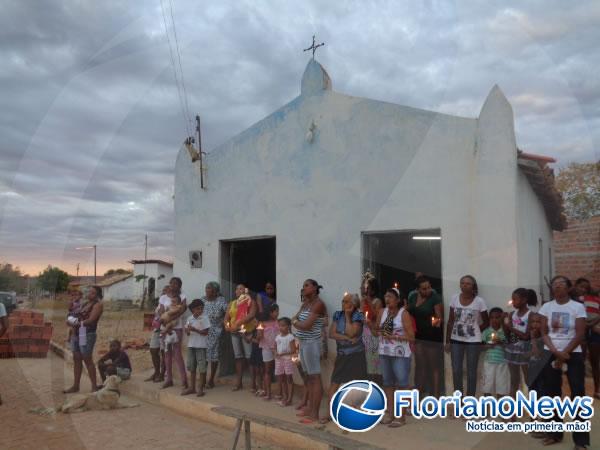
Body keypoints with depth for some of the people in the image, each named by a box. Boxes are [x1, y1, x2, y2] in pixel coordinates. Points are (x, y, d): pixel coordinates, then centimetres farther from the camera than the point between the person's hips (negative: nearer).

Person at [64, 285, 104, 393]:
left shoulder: (97, 305, -4)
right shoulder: (85, 304, 19)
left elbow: (91, 320, -14)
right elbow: (75, 316, 17)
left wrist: (77, 323, -13)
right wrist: (72, 320, -3)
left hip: (87, 335, -8)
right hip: (76, 334, 8)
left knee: (87, 360, -6)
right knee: (76, 359, 10)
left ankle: (94, 386, -1)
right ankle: (75, 386, 19)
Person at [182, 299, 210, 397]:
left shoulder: (204, 318, -9)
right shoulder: (189, 319, 6)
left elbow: (205, 332, -13)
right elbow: (187, 332, 11)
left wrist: (195, 329, -22)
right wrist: (188, 331, -12)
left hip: (201, 345, -5)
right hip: (191, 345, 5)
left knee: (202, 367, -2)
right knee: (191, 367, 12)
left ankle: (201, 388, 7)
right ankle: (192, 387, 21)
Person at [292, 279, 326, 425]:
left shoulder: (318, 304, -13)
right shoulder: (305, 303, 15)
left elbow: (306, 325, -19)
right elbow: (294, 320, 12)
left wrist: (296, 322, -2)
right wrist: (299, 322, -7)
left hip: (312, 344, -9)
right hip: (303, 343, 9)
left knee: (315, 377, -5)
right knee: (309, 377, 13)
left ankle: (315, 413, -3)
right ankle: (310, 408, 21)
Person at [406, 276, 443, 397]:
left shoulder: (435, 298, -15)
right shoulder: (412, 296, 2)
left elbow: (440, 317, -16)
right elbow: (408, 313, 14)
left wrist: (437, 321, -39)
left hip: (432, 337, -6)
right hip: (418, 336, 6)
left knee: (434, 367, 4)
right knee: (420, 365, 15)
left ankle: (435, 397, 12)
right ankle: (419, 394, 27)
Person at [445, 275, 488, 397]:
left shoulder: (479, 301, -9)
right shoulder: (455, 298, -2)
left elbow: (486, 322, 2)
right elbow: (450, 321, 3)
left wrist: (474, 330, -4)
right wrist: (447, 340, 2)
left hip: (473, 341, -2)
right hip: (456, 340, 2)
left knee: (471, 372, 7)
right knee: (456, 371, 5)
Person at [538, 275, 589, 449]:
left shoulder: (578, 307, -3)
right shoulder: (546, 307, 4)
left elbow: (580, 334, -8)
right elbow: (544, 333, 2)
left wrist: (564, 353, -12)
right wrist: (556, 352, -11)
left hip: (573, 354, -2)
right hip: (550, 354, 3)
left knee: (578, 395, -2)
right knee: (551, 394, 7)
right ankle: (554, 433, 20)